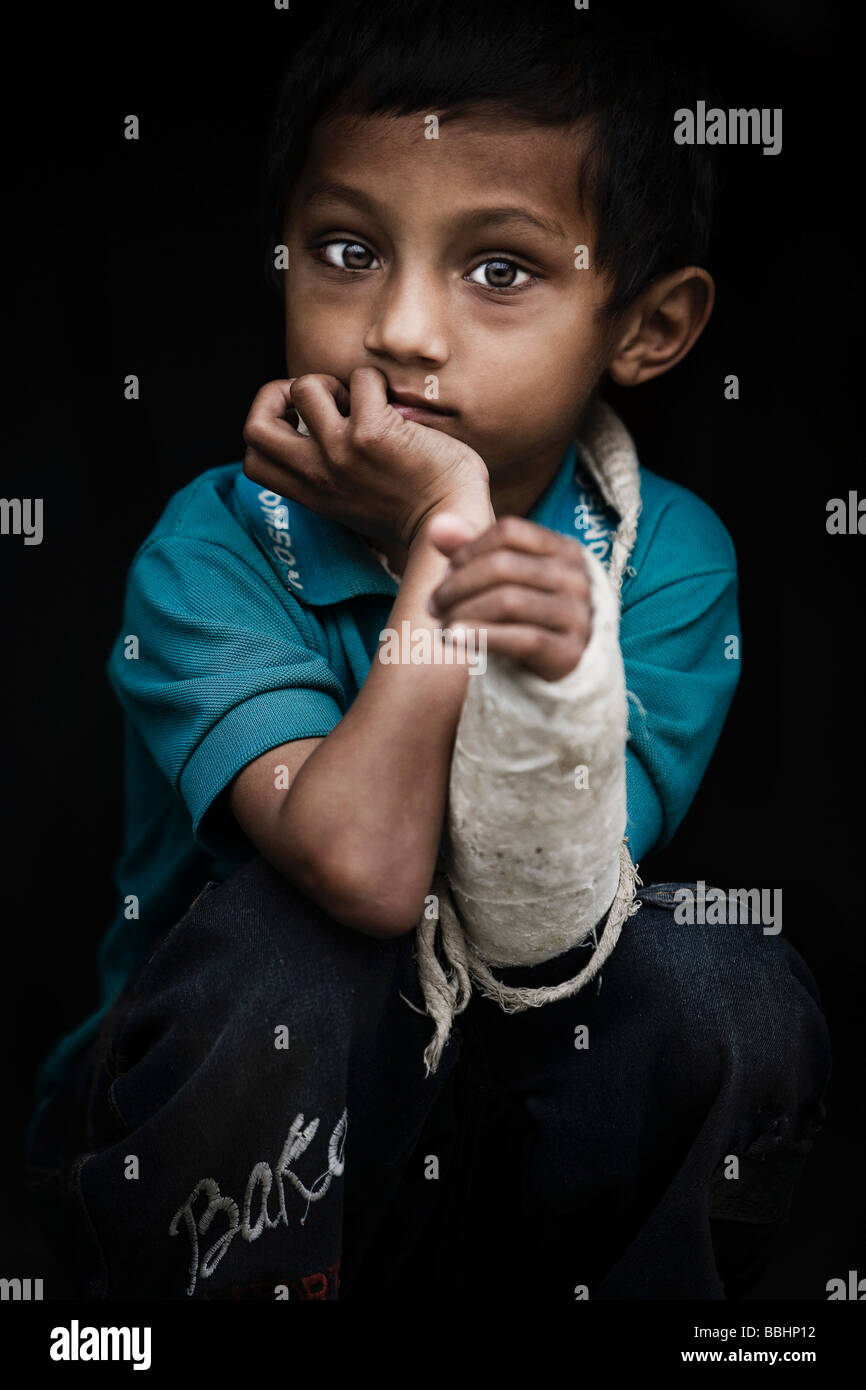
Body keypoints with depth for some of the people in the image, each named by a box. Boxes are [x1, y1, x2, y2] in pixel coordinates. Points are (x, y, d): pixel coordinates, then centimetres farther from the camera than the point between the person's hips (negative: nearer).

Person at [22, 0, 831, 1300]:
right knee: (285, 937, -32)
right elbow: (363, 871, -34)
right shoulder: (214, 547, -18)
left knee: (732, 996, -25)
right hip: (231, 1131, -1)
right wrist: (446, 543, -31)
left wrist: (552, 676, -38)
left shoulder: (666, 557, -12)